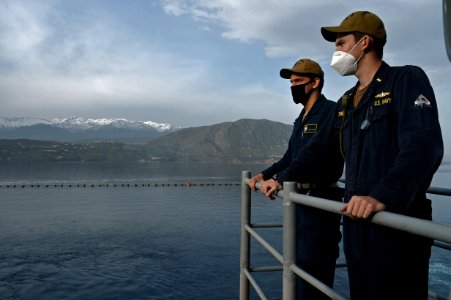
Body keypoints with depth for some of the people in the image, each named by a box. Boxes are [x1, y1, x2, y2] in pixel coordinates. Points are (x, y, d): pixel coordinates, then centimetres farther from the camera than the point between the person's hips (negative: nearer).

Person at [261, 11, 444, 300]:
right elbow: (317, 148, 21)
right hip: (356, 218, 7)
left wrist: (385, 196, -35)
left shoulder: (406, 80, -7)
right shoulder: (346, 102, 17)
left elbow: (424, 144, -22)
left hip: (397, 218, -7)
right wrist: (283, 180, 16)